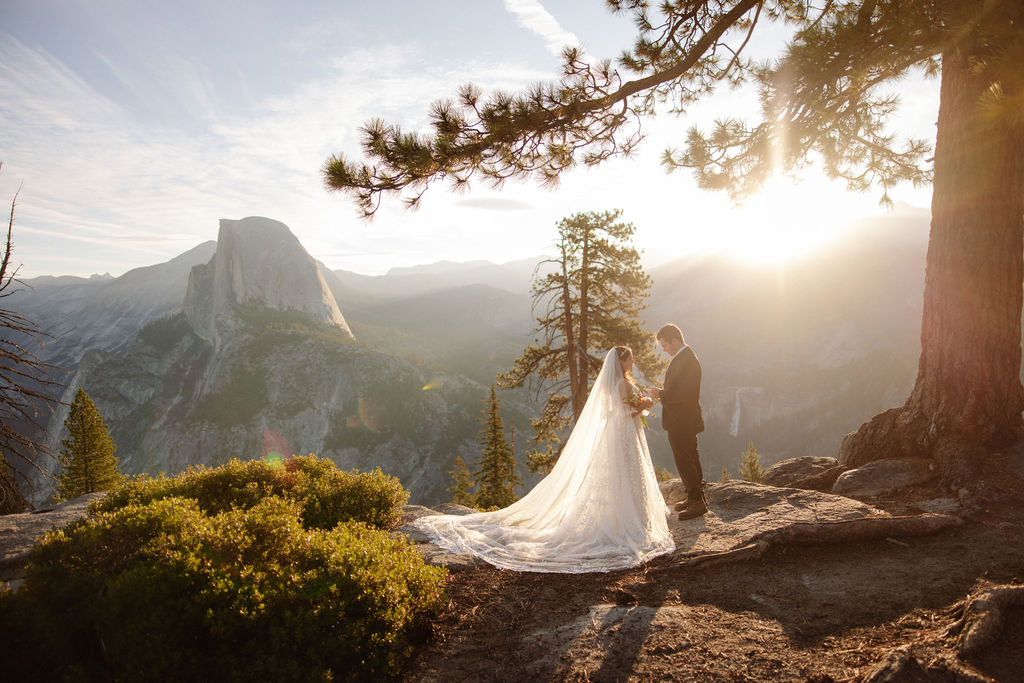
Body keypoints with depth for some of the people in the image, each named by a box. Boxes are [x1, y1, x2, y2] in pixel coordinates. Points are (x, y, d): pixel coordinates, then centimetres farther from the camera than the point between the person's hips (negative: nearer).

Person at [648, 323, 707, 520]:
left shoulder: (686, 360, -23)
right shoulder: (686, 356, 11)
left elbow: (682, 394, -27)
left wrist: (661, 394, -14)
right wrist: (662, 394, 5)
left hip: (682, 423, -11)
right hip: (686, 421, 11)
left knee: (685, 461, -2)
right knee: (691, 459, 19)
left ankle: (697, 502, 6)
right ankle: (696, 497, 31)